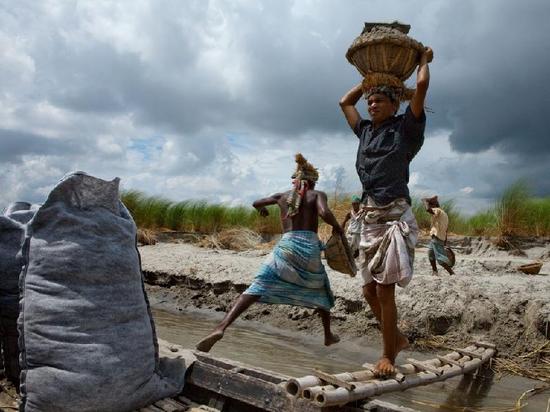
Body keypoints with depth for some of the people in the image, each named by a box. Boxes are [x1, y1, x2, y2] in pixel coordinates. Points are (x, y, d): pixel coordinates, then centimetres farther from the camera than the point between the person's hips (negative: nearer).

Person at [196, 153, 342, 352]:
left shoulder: (282, 196, 20)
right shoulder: (317, 195, 9)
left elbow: (255, 203, 32)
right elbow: (324, 213, -12)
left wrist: (262, 209, 55)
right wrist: (336, 226, 8)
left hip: (285, 246, 1)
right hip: (309, 248, -1)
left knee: (256, 288, -10)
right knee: (320, 290, 25)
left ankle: (221, 327, -28)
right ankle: (328, 335, 34)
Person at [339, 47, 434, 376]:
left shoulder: (405, 128, 2)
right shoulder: (366, 130, 18)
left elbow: (422, 85, -5)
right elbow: (345, 102, 31)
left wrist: (424, 60, 14)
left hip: (395, 215, -6)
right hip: (370, 216, 7)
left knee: (384, 290, -7)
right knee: (369, 290, 9)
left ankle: (389, 355, 8)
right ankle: (399, 339, 30)